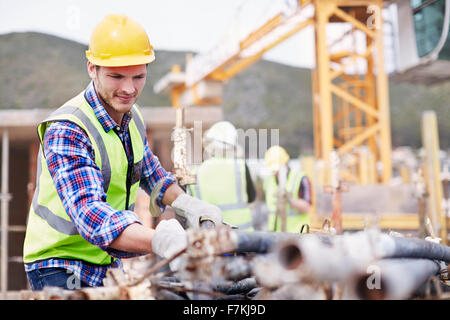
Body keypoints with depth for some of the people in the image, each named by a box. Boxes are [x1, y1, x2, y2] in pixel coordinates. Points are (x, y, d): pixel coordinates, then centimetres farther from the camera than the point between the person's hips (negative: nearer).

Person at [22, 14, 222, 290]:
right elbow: (87, 210, -40)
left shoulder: (132, 117, 0)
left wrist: (189, 206, 1)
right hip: (59, 269, -7)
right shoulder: (66, 131, -26)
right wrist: (158, 240, -55)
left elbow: (150, 173, 18)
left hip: (108, 266, 7)